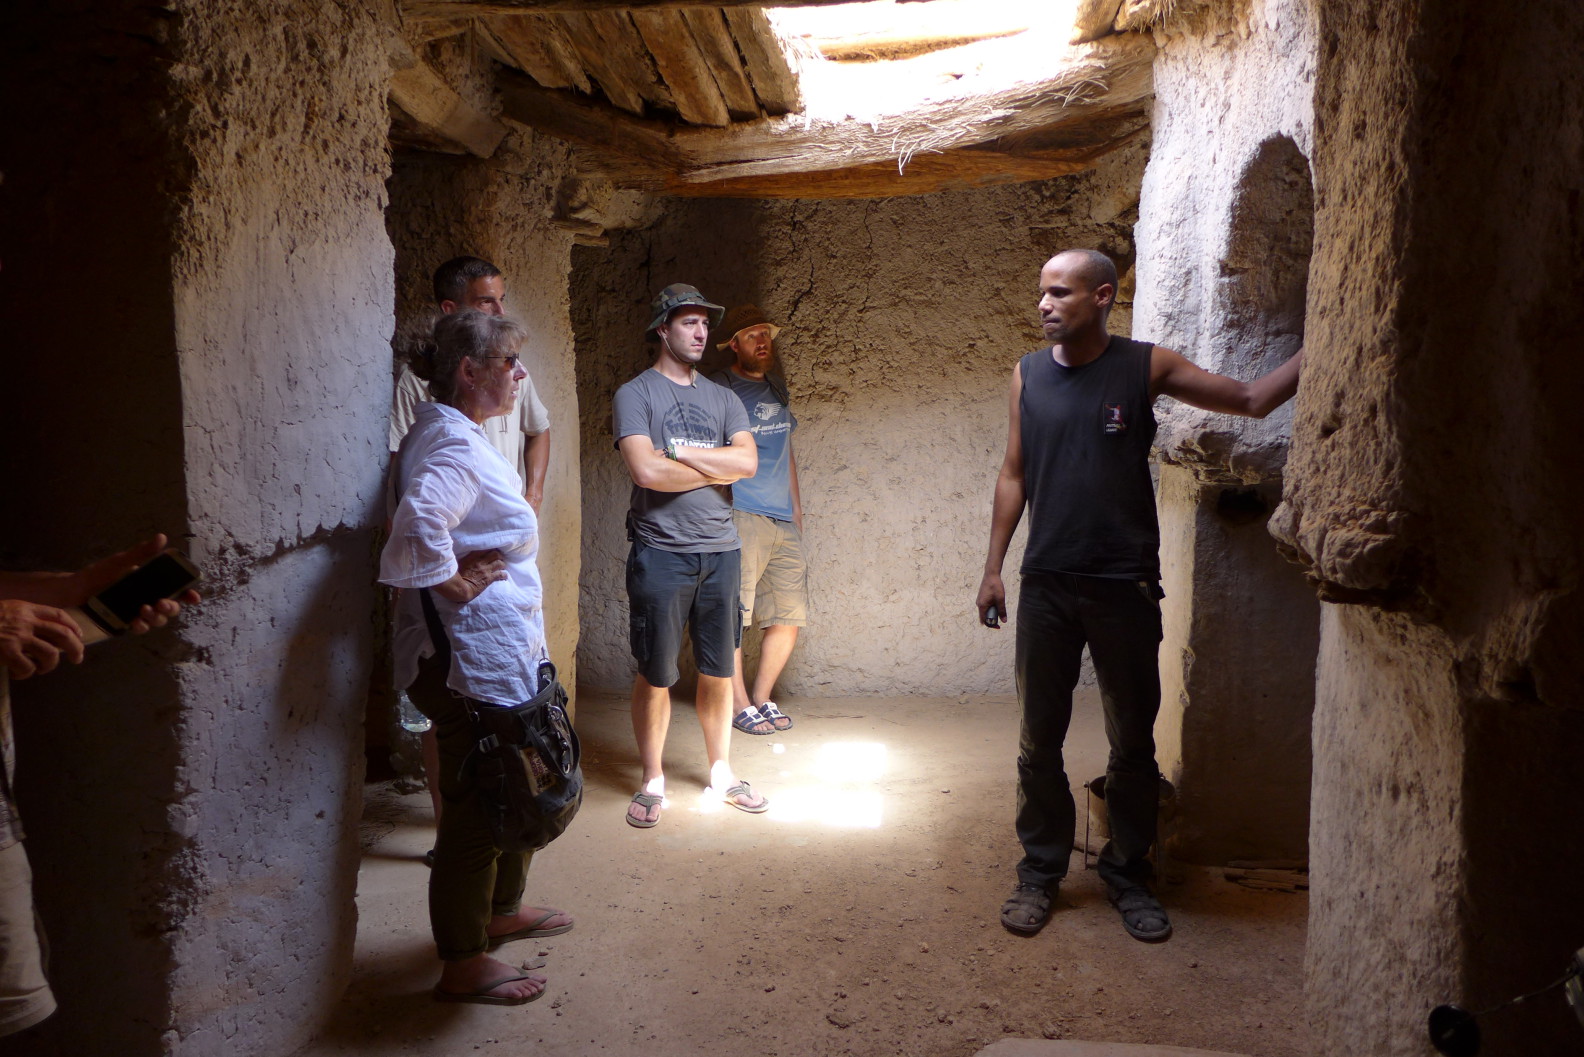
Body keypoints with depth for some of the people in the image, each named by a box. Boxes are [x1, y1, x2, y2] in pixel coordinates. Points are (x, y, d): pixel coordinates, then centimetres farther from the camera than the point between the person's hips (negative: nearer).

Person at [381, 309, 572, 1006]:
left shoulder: (454, 436, 13)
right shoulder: (454, 445, -21)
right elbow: (419, 523, -40)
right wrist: (455, 584, -25)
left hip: (500, 654, 11)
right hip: (472, 662, -11)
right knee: (475, 803, 2)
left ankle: (502, 911, 43)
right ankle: (463, 966, 18)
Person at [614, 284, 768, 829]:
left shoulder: (722, 398, 12)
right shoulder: (635, 394, -2)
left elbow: (748, 462, -4)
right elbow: (645, 470, -17)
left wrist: (679, 452, -11)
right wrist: (716, 468, -5)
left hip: (719, 551, 4)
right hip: (660, 553, -4)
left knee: (718, 670, 11)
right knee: (655, 673, 4)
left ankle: (721, 773, 27)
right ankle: (652, 783, 18)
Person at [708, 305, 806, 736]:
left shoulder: (777, 388, 20)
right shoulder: (718, 389, -1)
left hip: (785, 521, 7)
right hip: (741, 517, -6)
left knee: (789, 618, 5)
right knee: (731, 617, -5)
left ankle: (763, 697, 19)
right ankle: (740, 704, 8)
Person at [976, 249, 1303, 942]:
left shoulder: (1146, 367, -2)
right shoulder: (1029, 375, 6)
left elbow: (1253, 400, 2)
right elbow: (1014, 475, 10)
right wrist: (992, 567, 8)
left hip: (1125, 587, -2)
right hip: (1046, 586, 2)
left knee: (1133, 743, 8)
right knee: (1039, 741, 8)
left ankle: (1129, 876, 26)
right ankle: (1040, 872, 24)